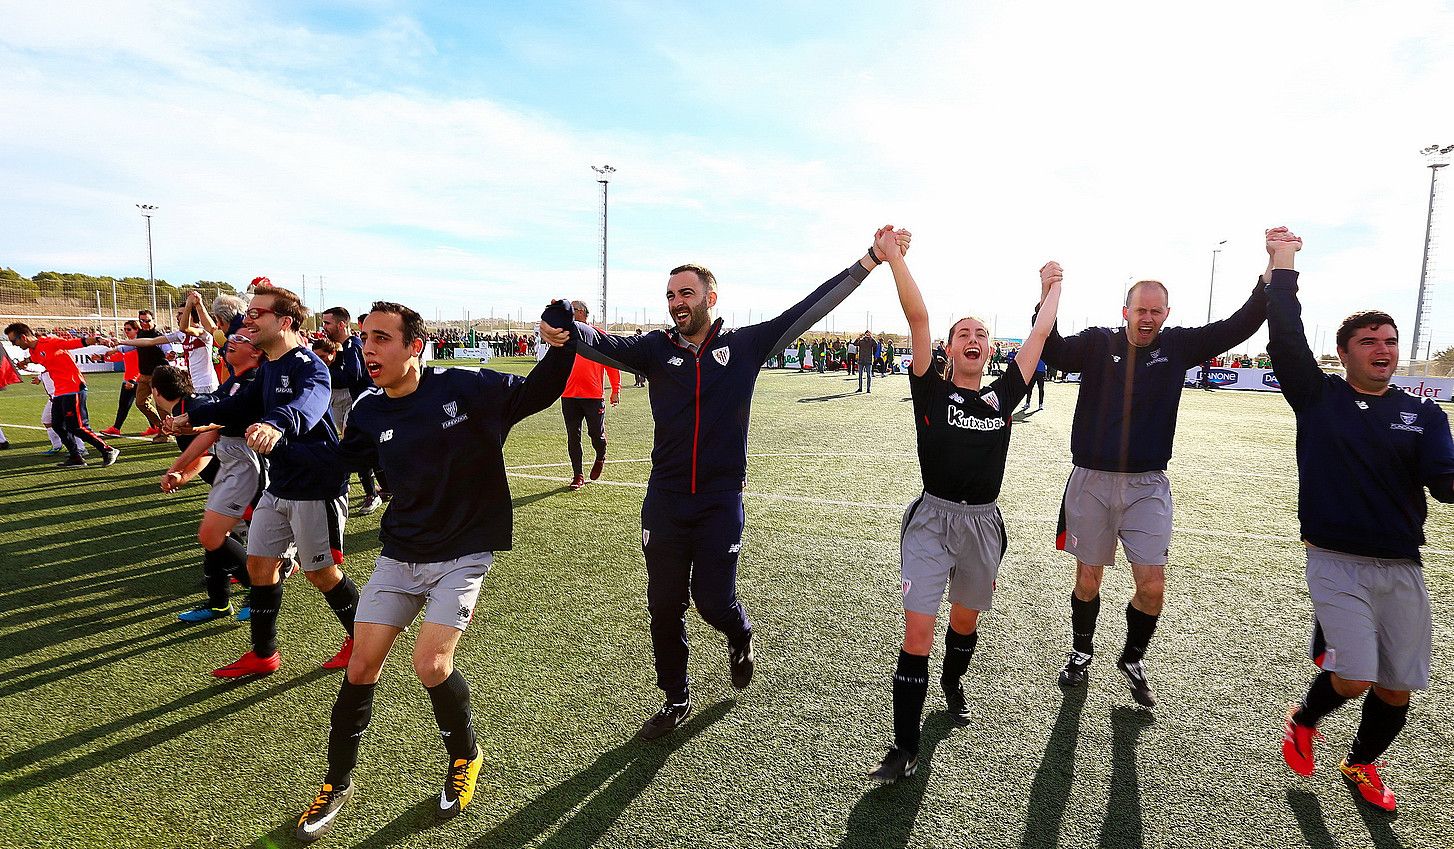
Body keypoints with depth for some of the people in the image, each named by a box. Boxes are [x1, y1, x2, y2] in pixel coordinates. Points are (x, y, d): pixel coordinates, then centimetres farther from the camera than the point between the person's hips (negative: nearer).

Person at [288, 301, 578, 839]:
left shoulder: (467, 387, -16)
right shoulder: (369, 411, -2)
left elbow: (536, 394, -9)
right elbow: (343, 458, 17)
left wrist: (560, 344, -24)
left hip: (462, 556, -4)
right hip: (399, 557, 5)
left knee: (430, 665, -15)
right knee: (361, 667, 5)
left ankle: (465, 755, 18)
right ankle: (338, 784, 30)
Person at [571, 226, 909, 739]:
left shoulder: (743, 345, -1)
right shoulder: (657, 348, 1)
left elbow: (809, 310, -5)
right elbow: (605, 346, -17)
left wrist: (869, 260, -10)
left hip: (721, 503, -2)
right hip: (665, 501, 2)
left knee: (713, 601, 1)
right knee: (665, 606, 11)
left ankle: (740, 637, 39)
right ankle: (676, 699, 33)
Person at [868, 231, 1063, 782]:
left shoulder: (1003, 395, 6)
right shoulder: (932, 390, -3)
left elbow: (1040, 332, 13)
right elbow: (918, 318, -10)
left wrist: (1052, 285, 24)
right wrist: (894, 256, -14)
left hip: (984, 521, 4)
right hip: (932, 518, -3)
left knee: (966, 619, 21)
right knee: (918, 632, -8)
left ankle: (952, 683, 51)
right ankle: (905, 748, 3)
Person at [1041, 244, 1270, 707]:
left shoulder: (1177, 345, 3)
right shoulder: (1096, 342, -2)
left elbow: (1239, 325, -4)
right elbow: (1054, 353, -19)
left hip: (1147, 485, 1)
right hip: (1091, 479, -1)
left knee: (1152, 585, -2)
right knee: (1088, 578, 10)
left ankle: (1133, 658, 26)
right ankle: (1082, 651, 34)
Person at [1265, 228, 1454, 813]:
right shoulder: (1318, 398, -1)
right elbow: (1286, 342, -13)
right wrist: (1283, 266, -14)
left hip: (1402, 567, 4)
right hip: (1336, 562, -3)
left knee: (1396, 688, 10)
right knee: (1354, 678, -13)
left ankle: (1361, 764, 37)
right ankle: (1303, 720, 20)